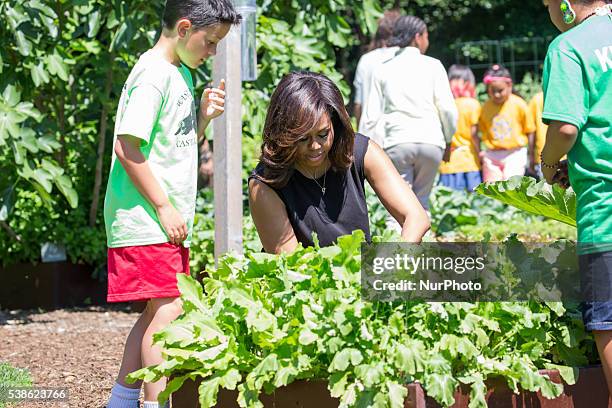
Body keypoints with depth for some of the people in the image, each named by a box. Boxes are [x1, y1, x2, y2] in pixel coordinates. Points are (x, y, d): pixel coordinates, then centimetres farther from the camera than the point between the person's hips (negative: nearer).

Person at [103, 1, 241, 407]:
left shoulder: (182, 73, 15)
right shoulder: (154, 73, -14)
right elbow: (128, 147, -20)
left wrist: (204, 116, 5)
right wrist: (164, 207, -18)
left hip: (168, 221, 10)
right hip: (146, 220, -10)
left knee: (156, 312, 13)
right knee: (168, 311, -11)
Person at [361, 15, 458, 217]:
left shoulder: (383, 70, 11)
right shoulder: (432, 66, 6)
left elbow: (371, 115, 7)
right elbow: (447, 107, 1)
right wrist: (448, 141, 14)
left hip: (397, 141, 0)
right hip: (431, 140, 0)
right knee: (422, 200, 12)